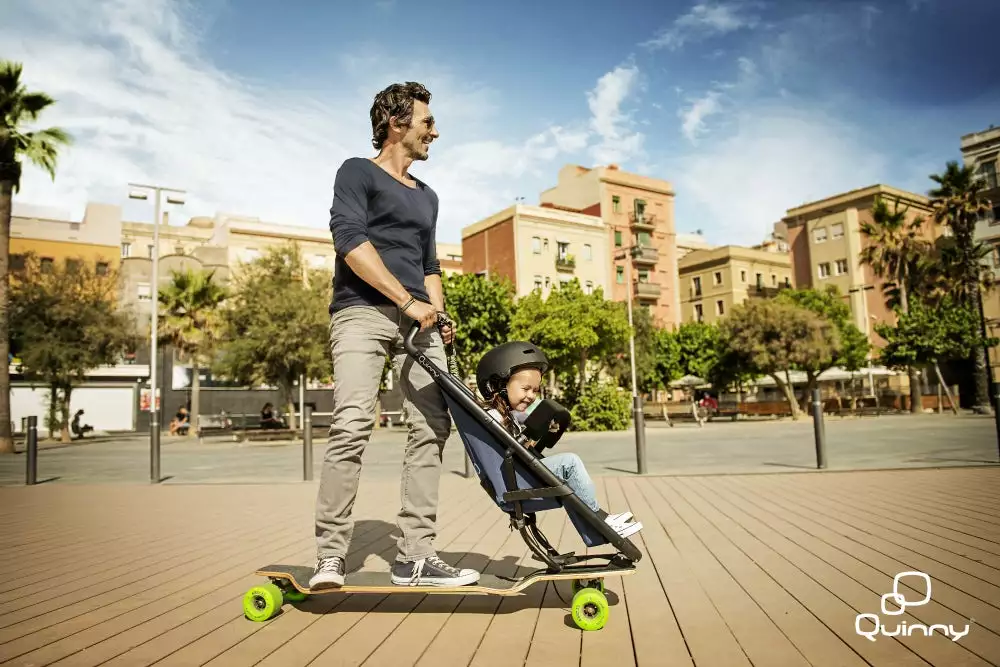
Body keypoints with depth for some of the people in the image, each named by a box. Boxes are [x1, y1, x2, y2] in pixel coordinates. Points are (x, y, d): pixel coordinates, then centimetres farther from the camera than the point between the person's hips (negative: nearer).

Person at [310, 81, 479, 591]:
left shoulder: (427, 196, 28)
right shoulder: (358, 172, 7)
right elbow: (349, 238, -9)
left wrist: (438, 312, 11)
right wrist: (407, 301, -14)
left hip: (418, 319, 6)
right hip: (363, 311, -6)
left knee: (432, 427, -4)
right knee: (352, 425, -20)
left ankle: (415, 556, 1)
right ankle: (330, 557, -10)